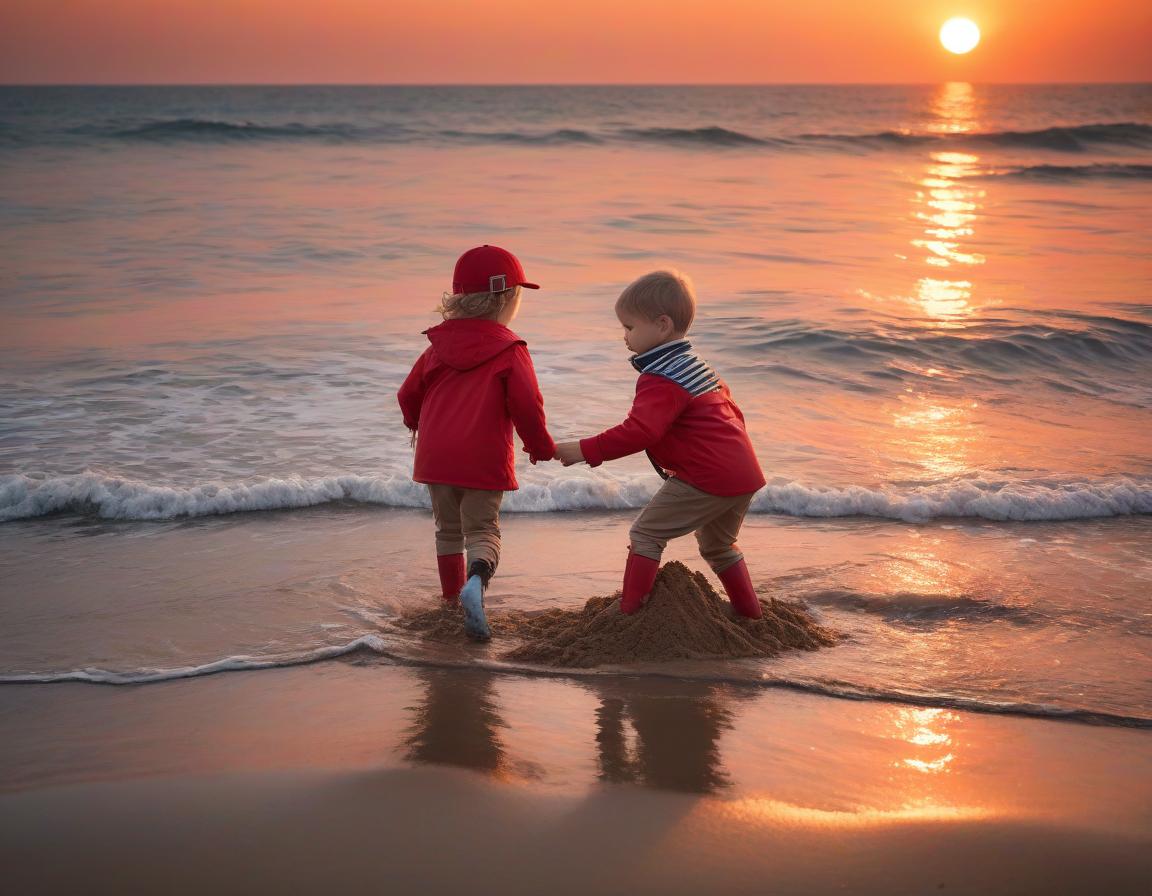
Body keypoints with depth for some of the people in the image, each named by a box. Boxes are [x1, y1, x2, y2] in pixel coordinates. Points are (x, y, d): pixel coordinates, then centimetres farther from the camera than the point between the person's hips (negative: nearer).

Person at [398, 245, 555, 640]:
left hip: (435, 456, 4)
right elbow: (527, 405, -12)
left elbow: (409, 394, 16)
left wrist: (418, 424, 38)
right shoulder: (509, 351, -6)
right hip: (484, 459, -4)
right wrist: (541, 445, 5)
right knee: (482, 529, 1)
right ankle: (476, 581, -28)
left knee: (448, 529, 21)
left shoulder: (438, 347, 10)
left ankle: (452, 596, 28)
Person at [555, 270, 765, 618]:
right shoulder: (696, 364, 18)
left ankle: (629, 609, -1)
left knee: (646, 534, 0)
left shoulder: (660, 380, -14)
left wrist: (585, 451, -26)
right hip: (745, 474, 10)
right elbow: (731, 410, 26)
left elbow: (639, 431, -27)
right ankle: (750, 614, 33)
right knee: (717, 545, 29)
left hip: (705, 479, -10)